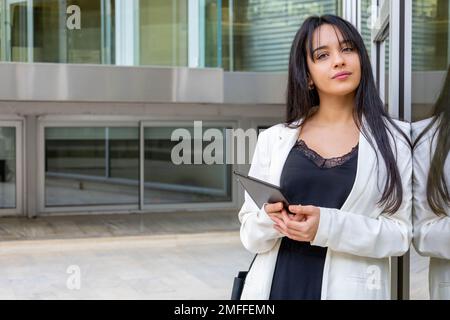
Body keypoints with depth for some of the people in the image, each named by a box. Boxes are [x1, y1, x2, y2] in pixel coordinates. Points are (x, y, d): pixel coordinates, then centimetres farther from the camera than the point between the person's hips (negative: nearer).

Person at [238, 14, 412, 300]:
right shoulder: (273, 139, 1)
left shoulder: (393, 137, -2)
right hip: (278, 286, 1)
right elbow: (250, 235, 4)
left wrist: (328, 226, -21)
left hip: (350, 288, -1)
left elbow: (400, 233, -6)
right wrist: (271, 220, -18)